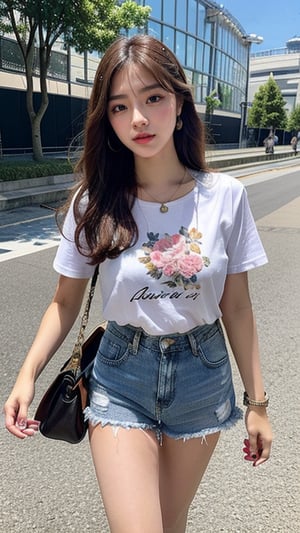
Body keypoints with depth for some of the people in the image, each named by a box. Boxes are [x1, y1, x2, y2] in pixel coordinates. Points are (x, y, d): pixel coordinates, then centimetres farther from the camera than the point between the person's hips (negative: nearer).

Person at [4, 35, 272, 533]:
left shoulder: (225, 197, -10)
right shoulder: (95, 203, -11)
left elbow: (237, 308, -4)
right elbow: (66, 301, -2)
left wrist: (257, 402, 1)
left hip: (203, 377, 2)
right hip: (122, 379, -1)